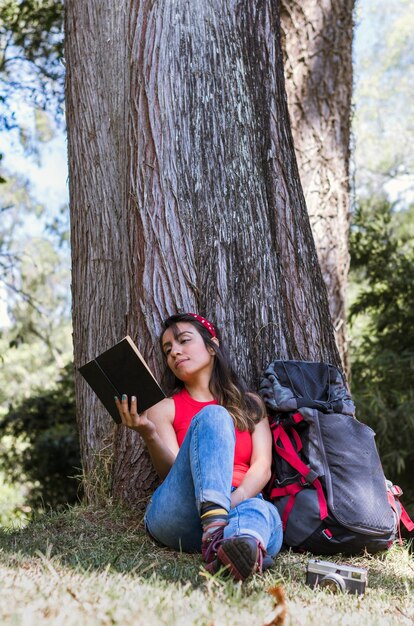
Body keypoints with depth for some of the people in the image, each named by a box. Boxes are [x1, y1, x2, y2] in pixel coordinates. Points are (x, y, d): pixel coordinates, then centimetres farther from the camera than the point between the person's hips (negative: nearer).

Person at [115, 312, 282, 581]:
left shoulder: (250, 404, 21)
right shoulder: (164, 409, 16)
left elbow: (262, 467, 5)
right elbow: (174, 474, 1)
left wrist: (236, 498, -17)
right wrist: (148, 435, -19)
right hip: (178, 513, -1)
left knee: (265, 513, -36)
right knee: (213, 416, -25)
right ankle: (216, 532, -49)